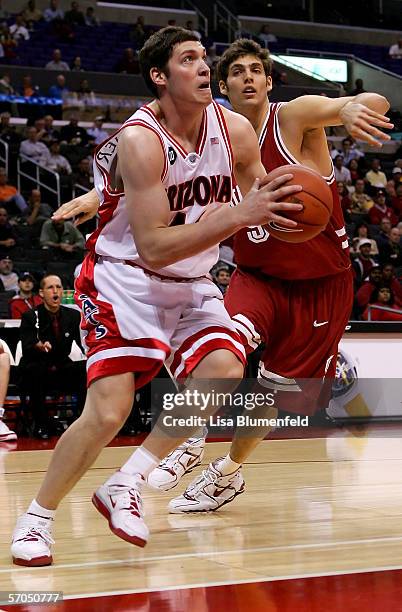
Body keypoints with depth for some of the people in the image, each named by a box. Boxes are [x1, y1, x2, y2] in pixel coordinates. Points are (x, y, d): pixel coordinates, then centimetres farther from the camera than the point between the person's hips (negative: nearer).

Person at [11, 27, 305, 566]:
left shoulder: (236, 130, -5)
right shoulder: (140, 141, -23)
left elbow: (265, 208, 10)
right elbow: (152, 247, -27)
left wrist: (285, 210, -14)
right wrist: (239, 217, -33)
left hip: (191, 283, 6)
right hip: (125, 278, -6)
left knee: (225, 371, -20)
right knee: (109, 411, -18)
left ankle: (125, 487, -4)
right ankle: (37, 518, 5)